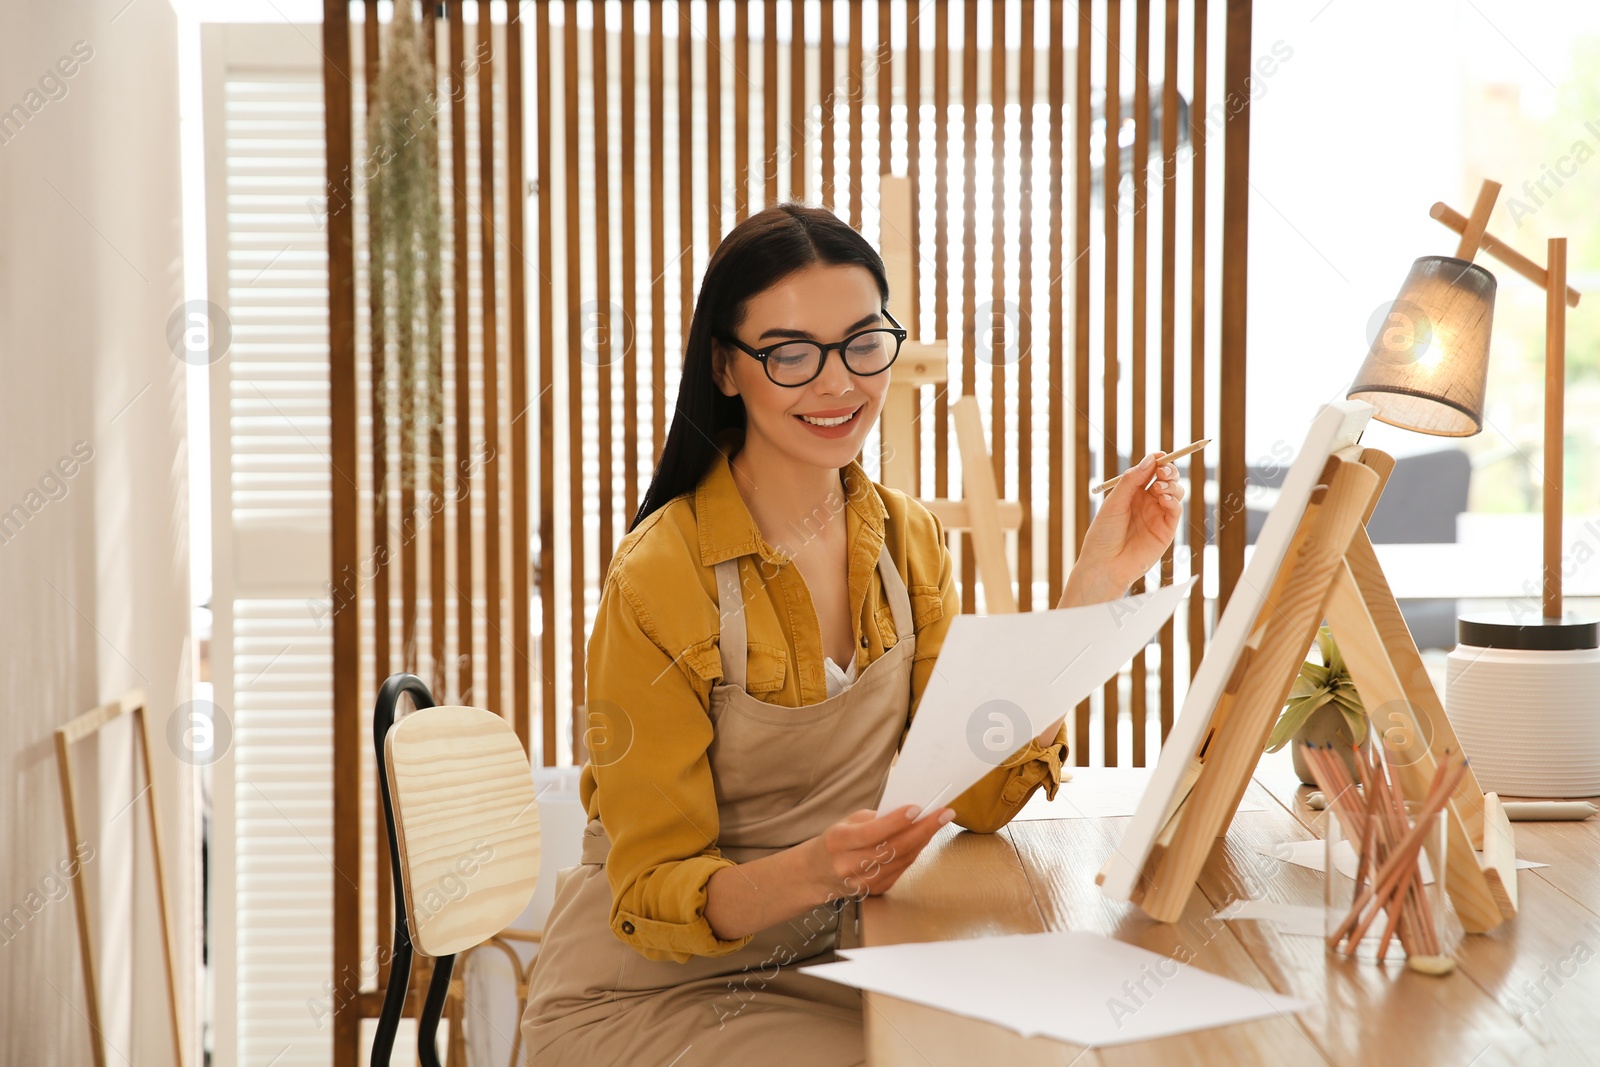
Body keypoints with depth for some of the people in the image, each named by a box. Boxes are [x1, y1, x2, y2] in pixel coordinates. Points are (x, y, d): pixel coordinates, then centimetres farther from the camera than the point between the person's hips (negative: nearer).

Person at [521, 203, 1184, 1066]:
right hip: (643, 994, -6)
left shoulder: (905, 540, 1)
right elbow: (653, 893, -17)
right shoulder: (659, 581, -19)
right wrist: (809, 872, -37)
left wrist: (1098, 581, -14)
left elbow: (982, 792, -9)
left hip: (817, 970, 6)